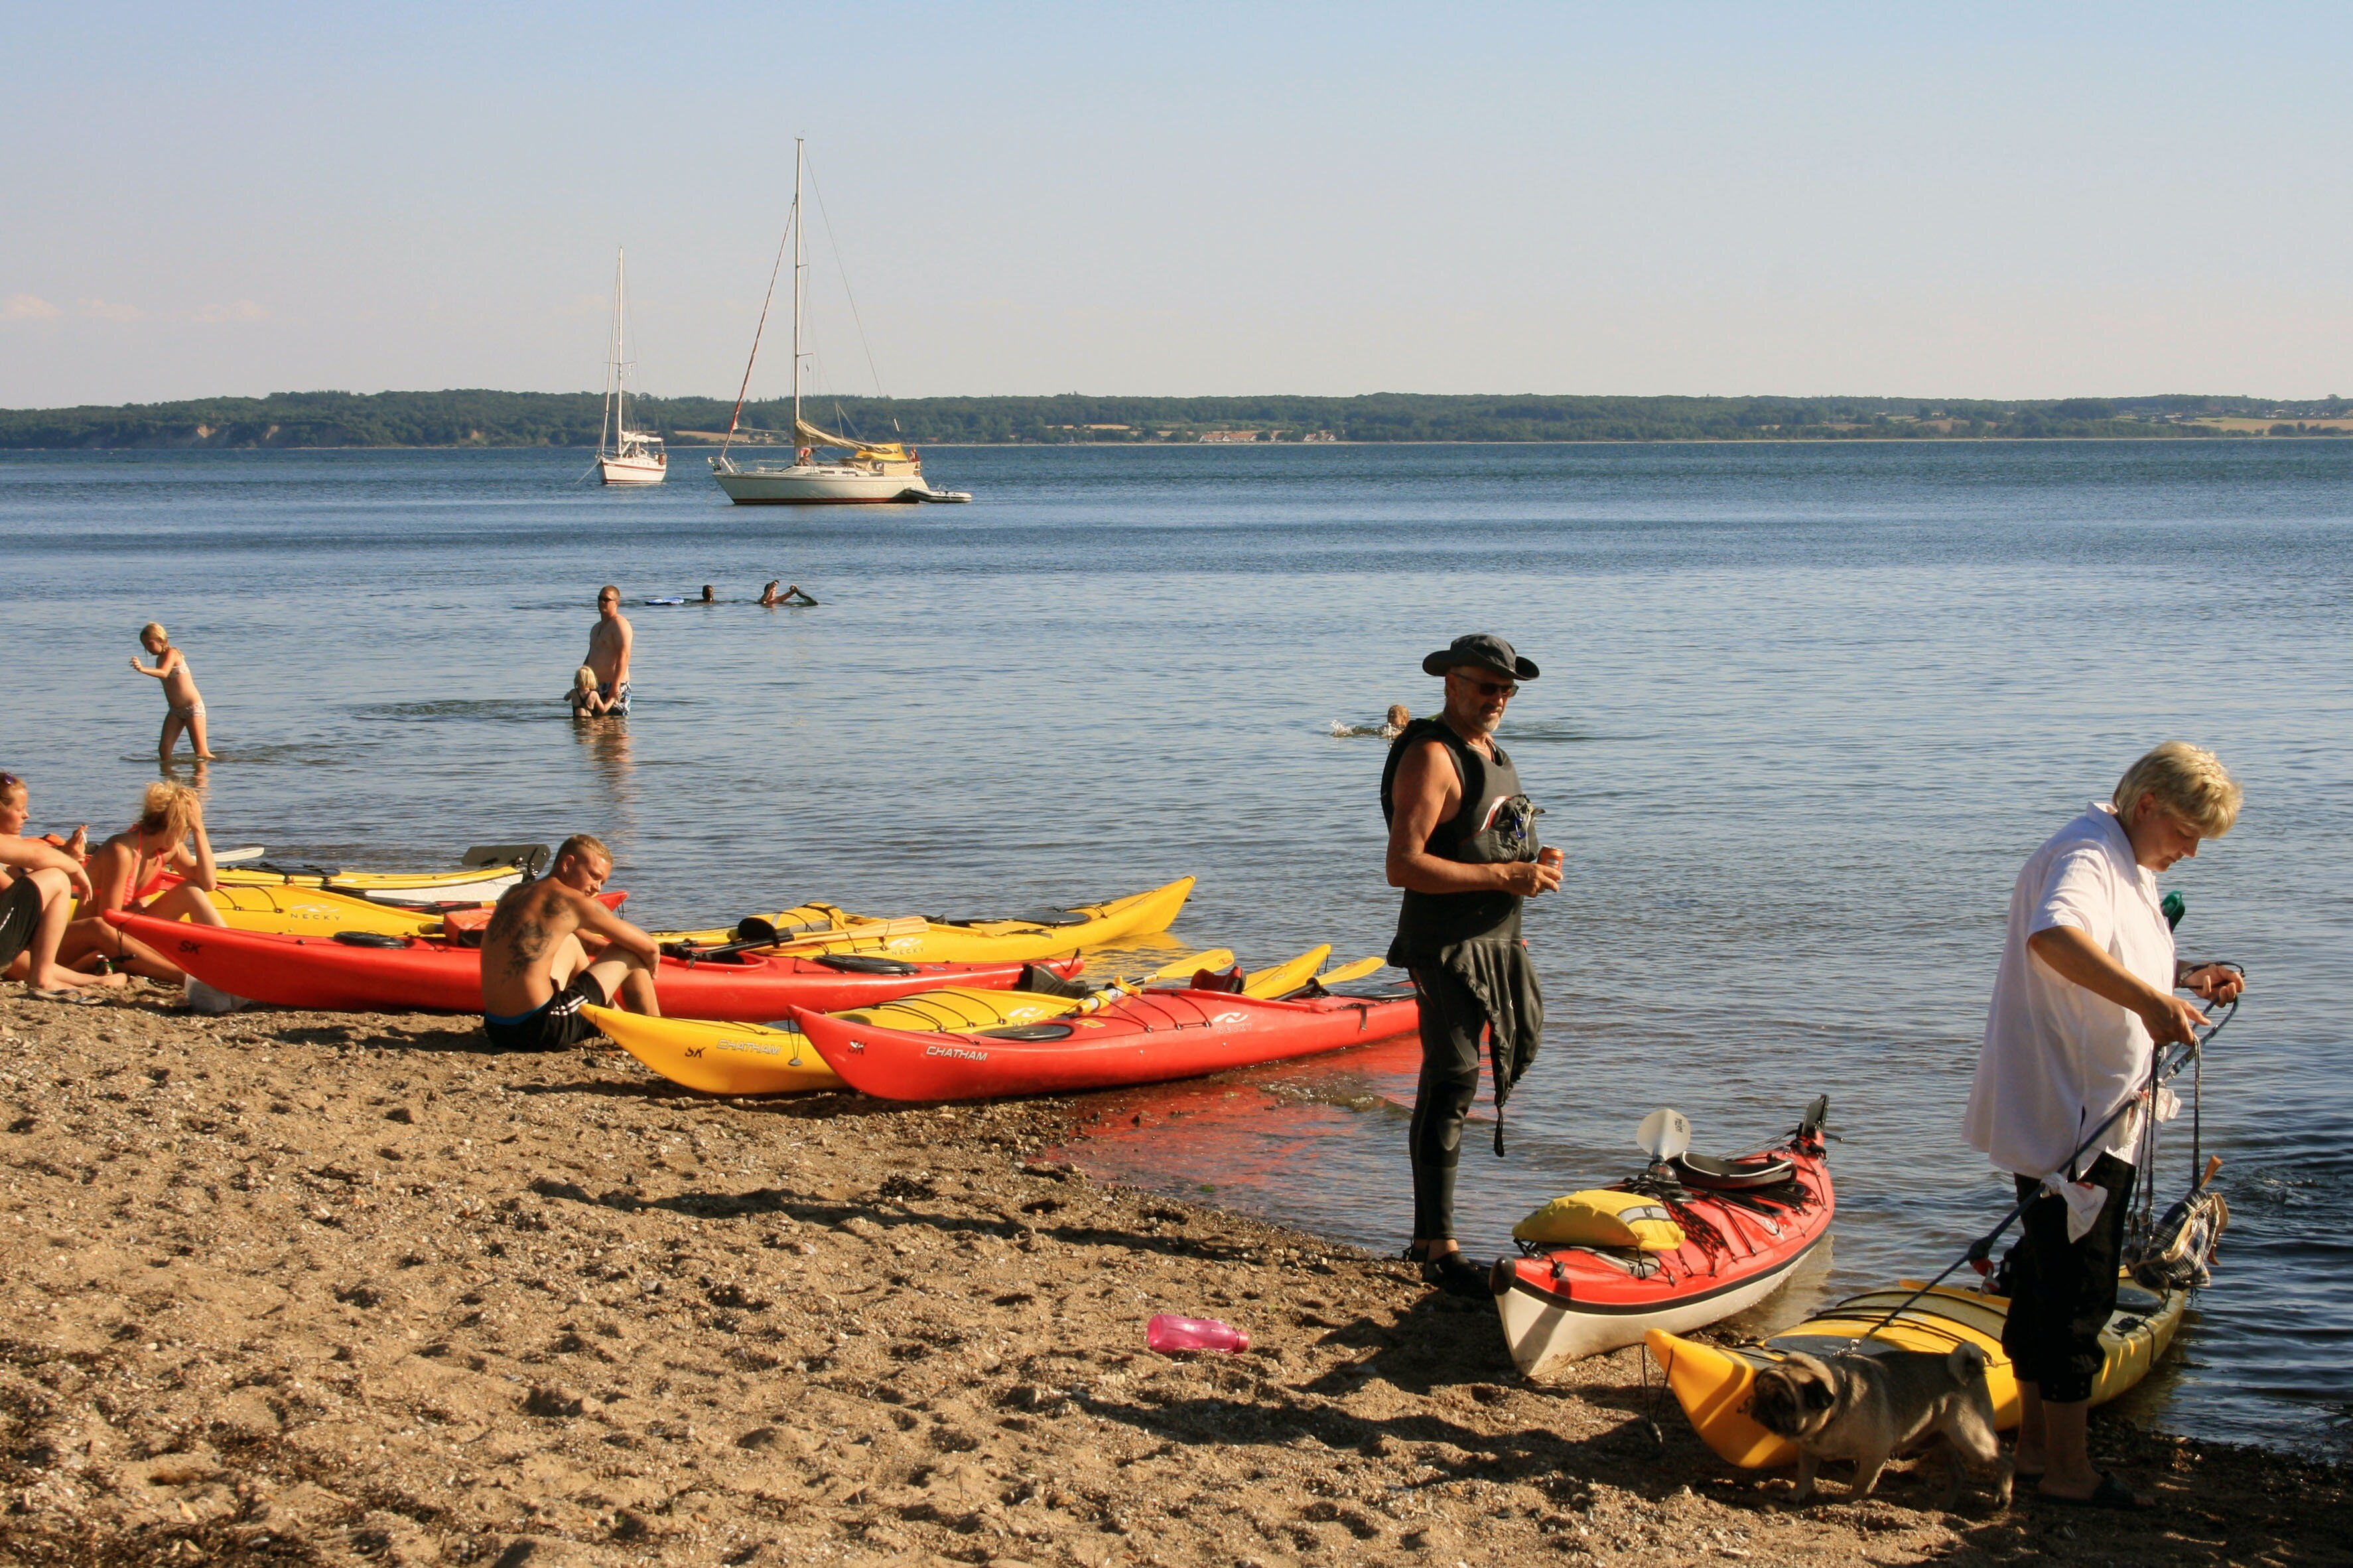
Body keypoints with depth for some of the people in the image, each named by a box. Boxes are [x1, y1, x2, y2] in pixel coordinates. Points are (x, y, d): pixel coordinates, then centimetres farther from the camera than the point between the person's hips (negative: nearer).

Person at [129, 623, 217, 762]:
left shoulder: (171, 653, -17)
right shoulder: (160, 658, 9)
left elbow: (164, 673, -37)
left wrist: (143, 669, -52)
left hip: (193, 707, -8)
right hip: (175, 711, 8)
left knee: (202, 755, -4)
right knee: (164, 749, -9)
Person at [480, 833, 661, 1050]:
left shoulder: (513, 895, 15)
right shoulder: (570, 900, -6)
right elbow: (649, 948, 1)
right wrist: (648, 969, 23)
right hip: (541, 1031, -8)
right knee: (630, 954, 8)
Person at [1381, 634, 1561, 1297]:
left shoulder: (1492, 753, 18)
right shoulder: (1431, 756, -13)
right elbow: (1403, 866, -22)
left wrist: (1536, 867, 7)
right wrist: (1505, 876, -23)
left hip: (1497, 943, 9)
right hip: (1447, 948, -9)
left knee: (1448, 1092, 14)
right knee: (1450, 1087, -12)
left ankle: (1429, 1233, 23)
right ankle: (1440, 1251, -12)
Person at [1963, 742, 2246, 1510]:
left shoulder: (2130, 866, 16)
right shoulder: (2086, 857, -18)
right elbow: (2054, 936, -41)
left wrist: (2186, 977, 14)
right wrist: (2151, 999, -46)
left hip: (2094, 1117, 10)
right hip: (2066, 1121, -10)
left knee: (2049, 1282, 16)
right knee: (2078, 1290, -5)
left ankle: (2035, 1446, 25)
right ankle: (2067, 1469, 2)